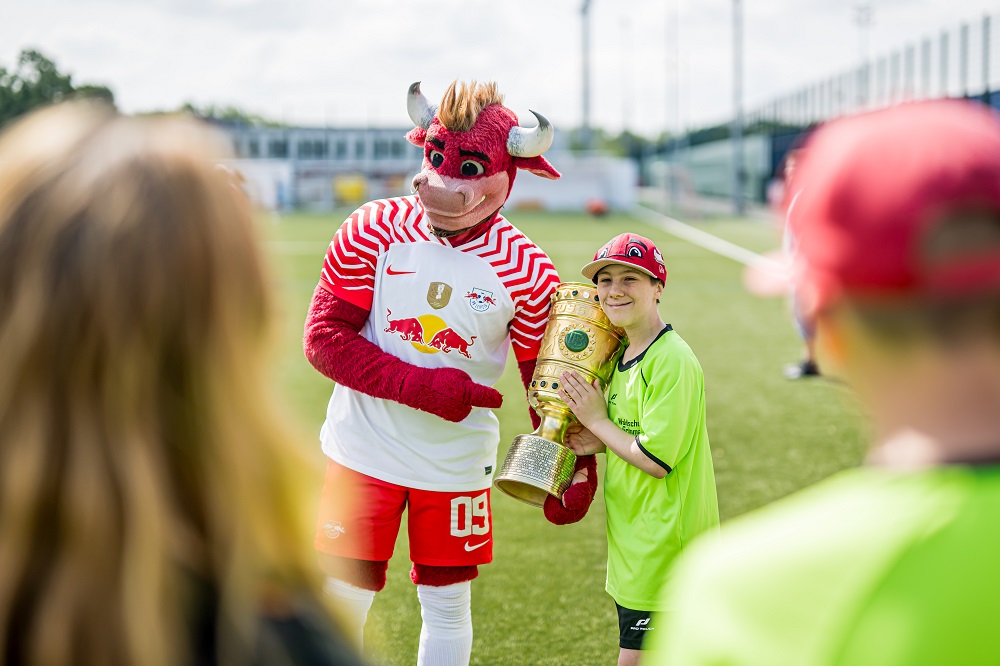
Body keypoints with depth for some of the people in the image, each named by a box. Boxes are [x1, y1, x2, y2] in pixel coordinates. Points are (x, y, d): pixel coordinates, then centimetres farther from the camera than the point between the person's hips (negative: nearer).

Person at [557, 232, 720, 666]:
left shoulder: (672, 361, -19)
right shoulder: (623, 355, 10)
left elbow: (656, 460, -22)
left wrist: (597, 422, -11)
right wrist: (597, 443, 1)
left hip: (664, 544, -9)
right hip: (636, 538, 9)